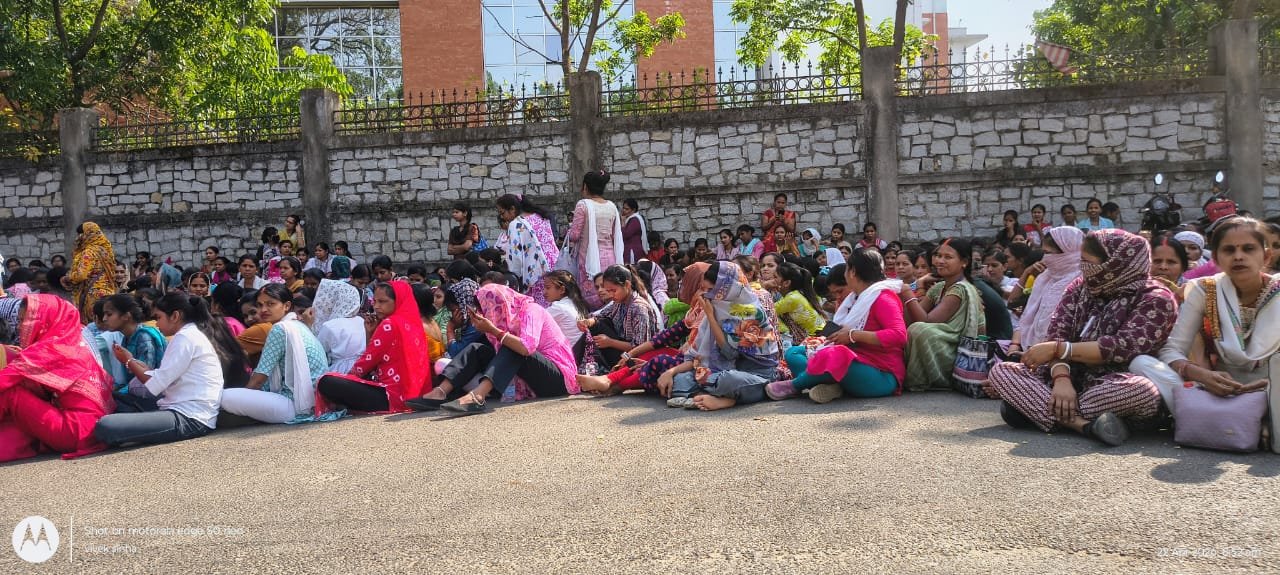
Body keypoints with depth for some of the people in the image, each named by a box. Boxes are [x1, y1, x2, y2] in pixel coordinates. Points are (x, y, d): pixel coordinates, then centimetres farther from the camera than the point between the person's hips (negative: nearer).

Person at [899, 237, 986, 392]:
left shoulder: (961, 289, -15)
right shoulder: (938, 287, 10)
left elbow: (927, 321, -23)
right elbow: (909, 322, 1)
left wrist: (908, 295, -24)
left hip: (959, 355, -9)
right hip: (941, 353, 9)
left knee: (919, 330, -30)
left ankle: (918, 383, -12)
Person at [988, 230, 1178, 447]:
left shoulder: (1155, 300, -5)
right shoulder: (1080, 287, 9)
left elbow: (1125, 347, -19)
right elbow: (1056, 335, -5)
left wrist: (1057, 349, -19)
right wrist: (1061, 378, -24)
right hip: (1071, 378, 4)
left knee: (1144, 391, -37)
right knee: (1000, 370, -16)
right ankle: (1082, 424, -33)